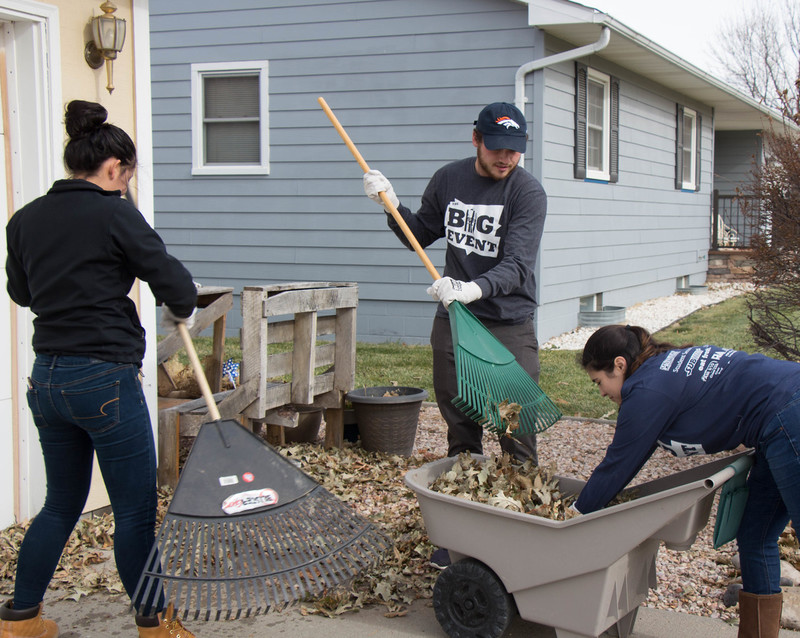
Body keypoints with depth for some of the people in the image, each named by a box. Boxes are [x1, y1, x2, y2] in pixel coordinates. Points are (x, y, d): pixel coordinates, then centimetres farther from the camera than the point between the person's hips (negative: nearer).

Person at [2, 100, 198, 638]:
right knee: (136, 508, 6)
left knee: (62, 503, 21)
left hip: (47, 379, 7)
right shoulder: (114, 213, -12)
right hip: (106, 378, -7)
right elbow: (173, 280, -10)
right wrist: (181, 310, 10)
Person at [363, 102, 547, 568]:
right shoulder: (448, 180, 5)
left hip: (510, 325, -4)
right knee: (460, 430, 10)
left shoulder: (528, 192, -10)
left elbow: (515, 265, -20)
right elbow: (420, 236, 18)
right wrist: (391, 204, 2)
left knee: (517, 433, -5)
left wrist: (474, 288, -37)